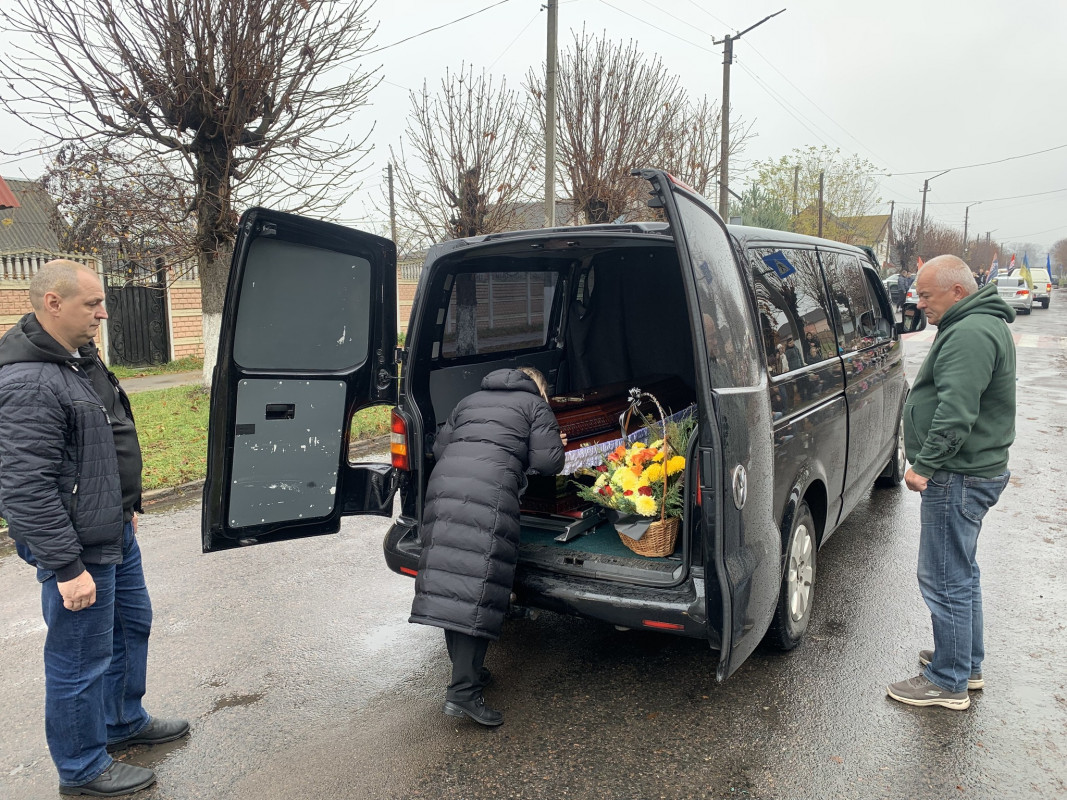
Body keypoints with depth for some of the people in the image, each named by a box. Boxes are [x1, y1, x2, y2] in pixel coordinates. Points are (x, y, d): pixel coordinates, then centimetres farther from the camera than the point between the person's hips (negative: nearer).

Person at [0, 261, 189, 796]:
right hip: (78, 547, -10)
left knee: (131, 625, 23)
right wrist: (67, 568, -25)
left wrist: (127, 505, 23)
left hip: (115, 531, 10)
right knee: (82, 659, 6)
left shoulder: (81, 356, 8)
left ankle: (125, 722, 44)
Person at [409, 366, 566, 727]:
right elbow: (548, 462, 6)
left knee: (449, 571, 9)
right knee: (479, 581, -7)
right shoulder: (535, 404, 16)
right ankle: (463, 691, -9)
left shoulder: (470, 401, 31)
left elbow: (439, 446, 26)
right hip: (491, 490, -6)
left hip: (442, 482, 6)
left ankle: (465, 668, 21)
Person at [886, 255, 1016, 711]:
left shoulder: (970, 334, -20)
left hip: (958, 480, -11)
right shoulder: (982, 324, 16)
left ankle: (948, 682, 10)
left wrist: (925, 463, -24)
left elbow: (956, 411, -29)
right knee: (962, 573, 22)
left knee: (944, 580, -2)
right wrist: (930, 462, 21)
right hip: (977, 471, 11)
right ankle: (968, 662, 36)